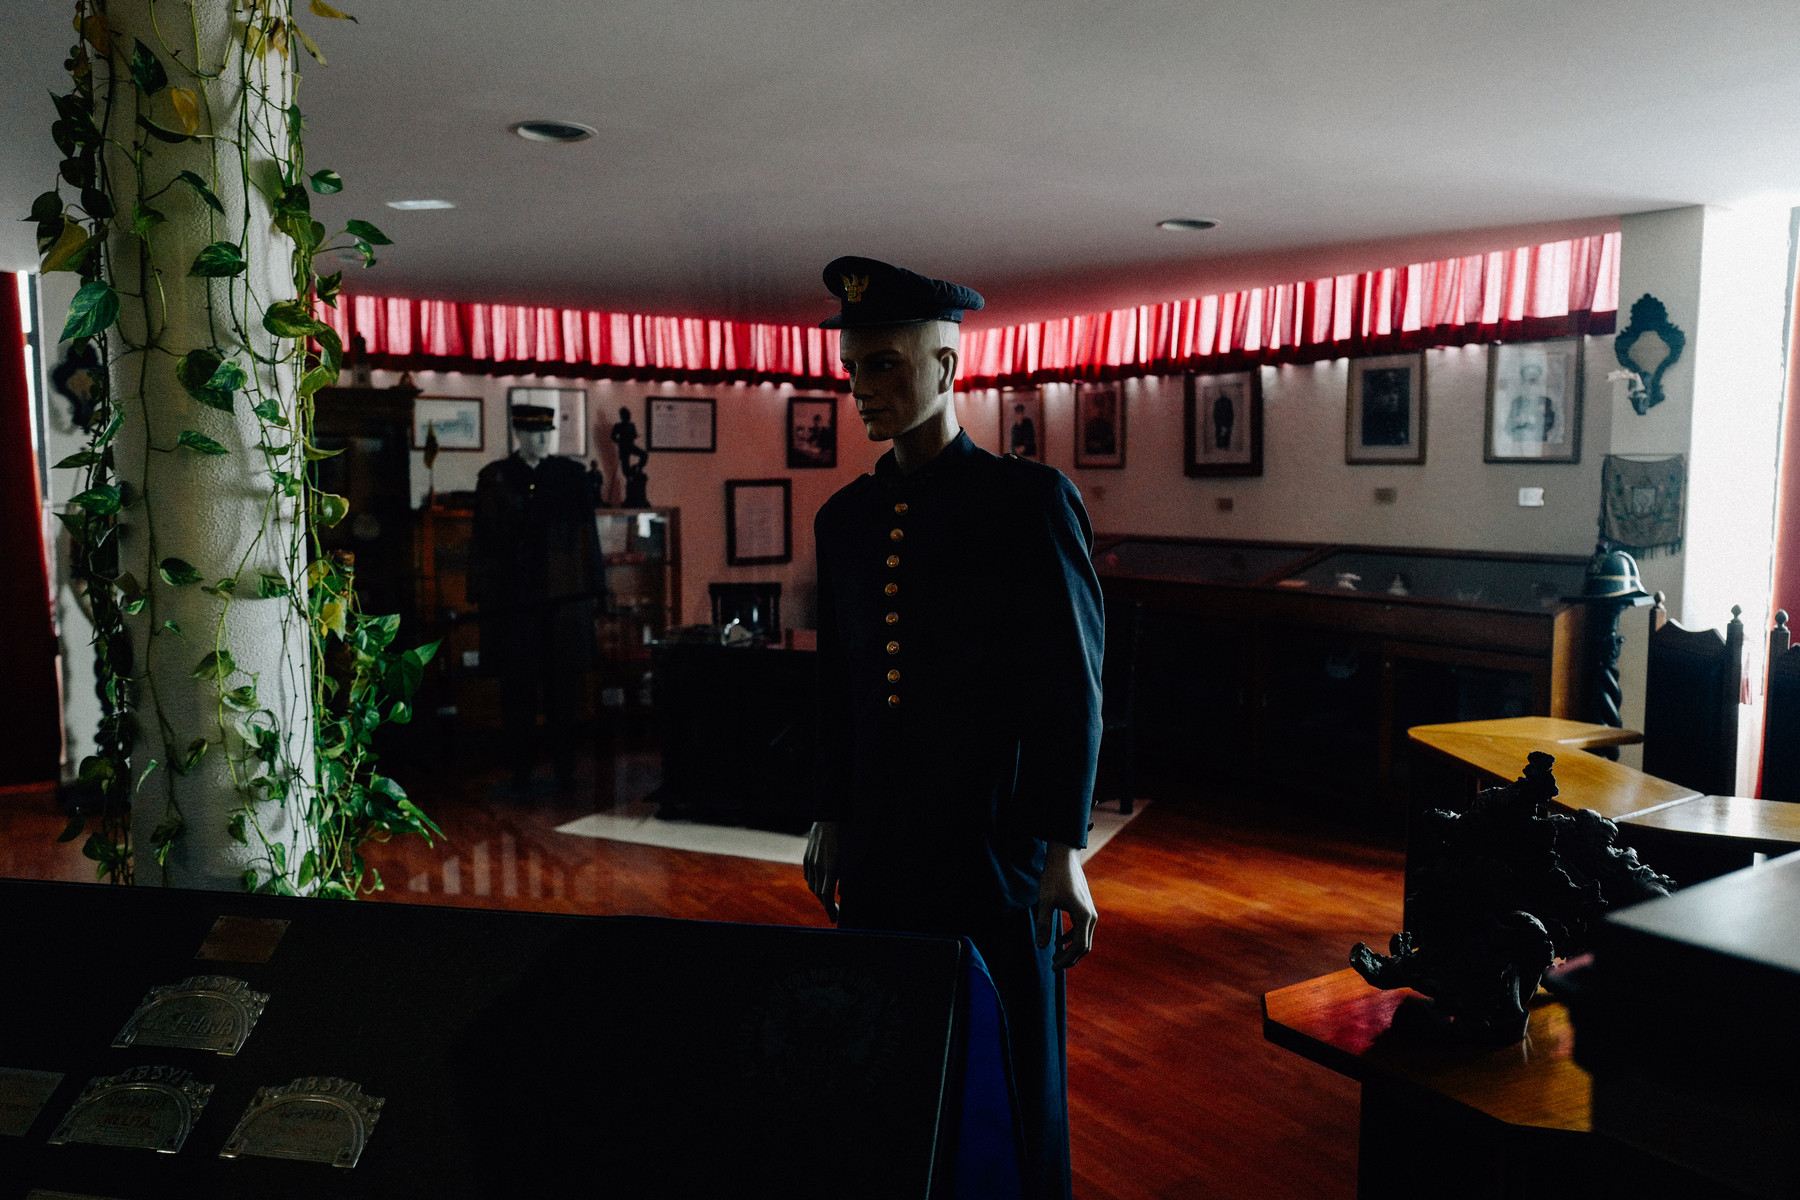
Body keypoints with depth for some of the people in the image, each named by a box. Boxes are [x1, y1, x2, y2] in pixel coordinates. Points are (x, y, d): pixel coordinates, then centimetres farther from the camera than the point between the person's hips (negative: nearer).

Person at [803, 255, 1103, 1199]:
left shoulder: (1028, 500, -8)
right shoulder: (844, 518, 9)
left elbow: (1072, 685, -10)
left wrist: (1063, 849, -12)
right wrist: (833, 815, 15)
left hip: (996, 849, -5)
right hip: (879, 854, 5)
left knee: (1012, 1084, 9)